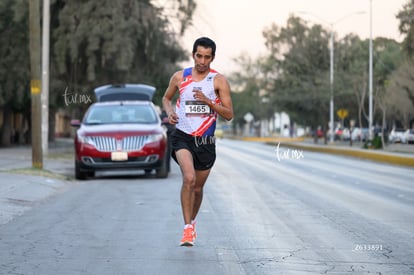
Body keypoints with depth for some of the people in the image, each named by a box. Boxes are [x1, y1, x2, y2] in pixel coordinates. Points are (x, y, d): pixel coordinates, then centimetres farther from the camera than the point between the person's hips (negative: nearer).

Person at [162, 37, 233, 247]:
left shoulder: (219, 81, -2)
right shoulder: (179, 77, 3)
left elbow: (229, 115, -4)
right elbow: (166, 98, 21)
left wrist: (207, 101, -18)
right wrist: (169, 112, -1)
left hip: (206, 141, 1)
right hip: (182, 136, -1)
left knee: (198, 187, 13)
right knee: (189, 178, -25)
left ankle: (192, 221, 41)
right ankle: (187, 228, -20)